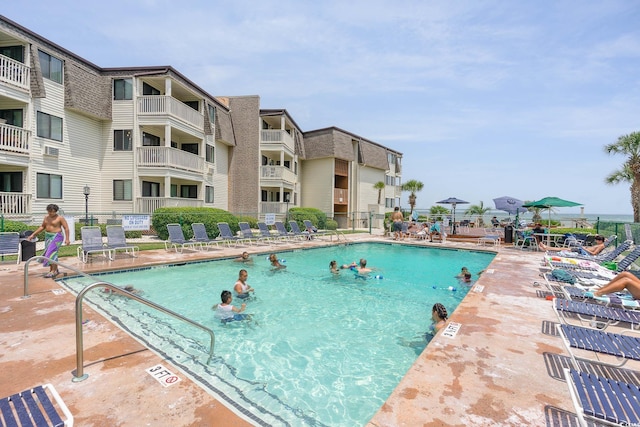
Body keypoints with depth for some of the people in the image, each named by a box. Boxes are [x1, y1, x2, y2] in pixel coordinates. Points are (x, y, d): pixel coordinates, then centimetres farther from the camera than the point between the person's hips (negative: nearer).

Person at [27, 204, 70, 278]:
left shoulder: (60, 218, -11)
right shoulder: (46, 217, 10)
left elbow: (66, 228, -14)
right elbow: (42, 227, 21)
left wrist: (67, 239, -21)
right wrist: (33, 234, 16)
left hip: (56, 236, -8)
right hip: (48, 236, 8)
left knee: (52, 252, -13)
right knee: (50, 253, 9)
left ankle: (53, 271, -9)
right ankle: (55, 270, 18)